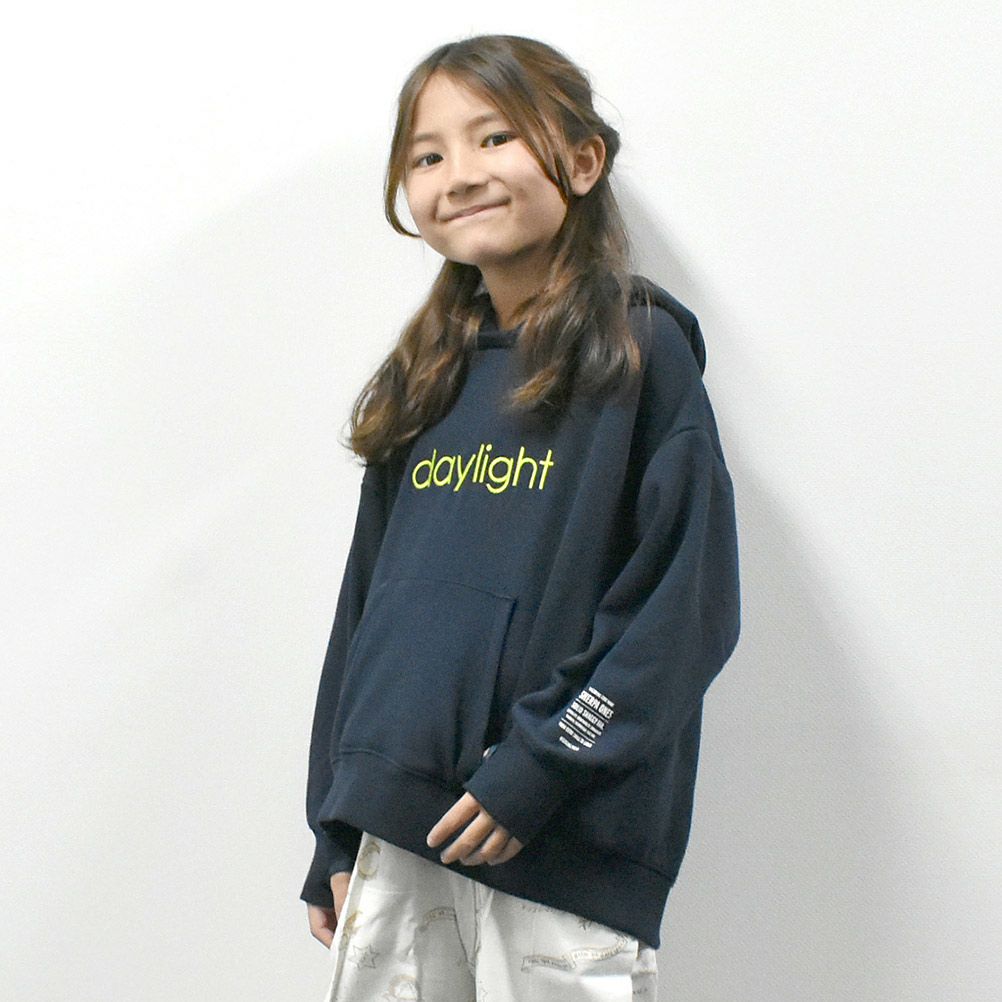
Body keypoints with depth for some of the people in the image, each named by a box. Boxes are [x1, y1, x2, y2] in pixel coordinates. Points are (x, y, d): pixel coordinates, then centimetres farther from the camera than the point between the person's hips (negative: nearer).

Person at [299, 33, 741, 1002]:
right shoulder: (424, 381, 12)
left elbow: (687, 603, -11)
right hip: (397, 832, 5)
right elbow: (368, 603, 15)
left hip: (566, 851, -5)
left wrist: (539, 766, -17)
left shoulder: (643, 357, -5)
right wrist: (336, 830, 13)